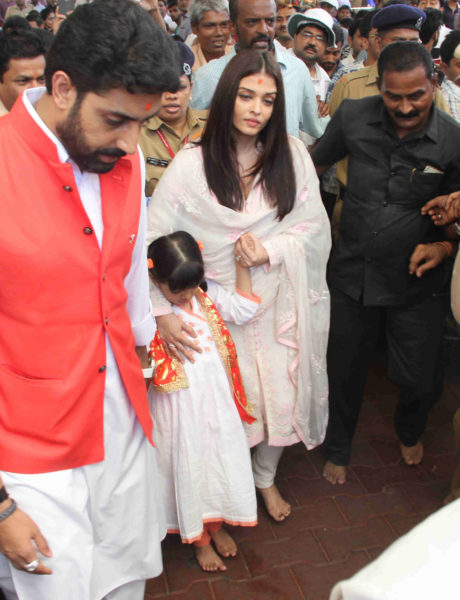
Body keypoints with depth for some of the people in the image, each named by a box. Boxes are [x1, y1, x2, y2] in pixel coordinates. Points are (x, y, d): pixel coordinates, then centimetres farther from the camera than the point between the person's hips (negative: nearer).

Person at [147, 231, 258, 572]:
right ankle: (199, 538, 36)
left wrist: (242, 265, -3)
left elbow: (243, 310, 4)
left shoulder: (207, 292, -3)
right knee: (188, 466, 12)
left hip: (217, 401, 5)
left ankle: (217, 524, 43)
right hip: (179, 408, -4)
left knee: (221, 458, 18)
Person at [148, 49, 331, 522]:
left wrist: (273, 249, -17)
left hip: (278, 302, 3)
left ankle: (266, 478, 42)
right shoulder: (191, 164, -11)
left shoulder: (292, 155, -2)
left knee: (282, 401, 11)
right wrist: (161, 313, -22)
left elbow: (315, 226, 1)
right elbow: (151, 241, -13)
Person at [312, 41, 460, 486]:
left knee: (420, 380, 6)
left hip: (416, 282, -1)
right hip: (351, 272, 1)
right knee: (343, 370, 15)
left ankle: (409, 432, 45)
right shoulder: (352, 117, -8)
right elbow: (314, 164, 9)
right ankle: (337, 450, 44)